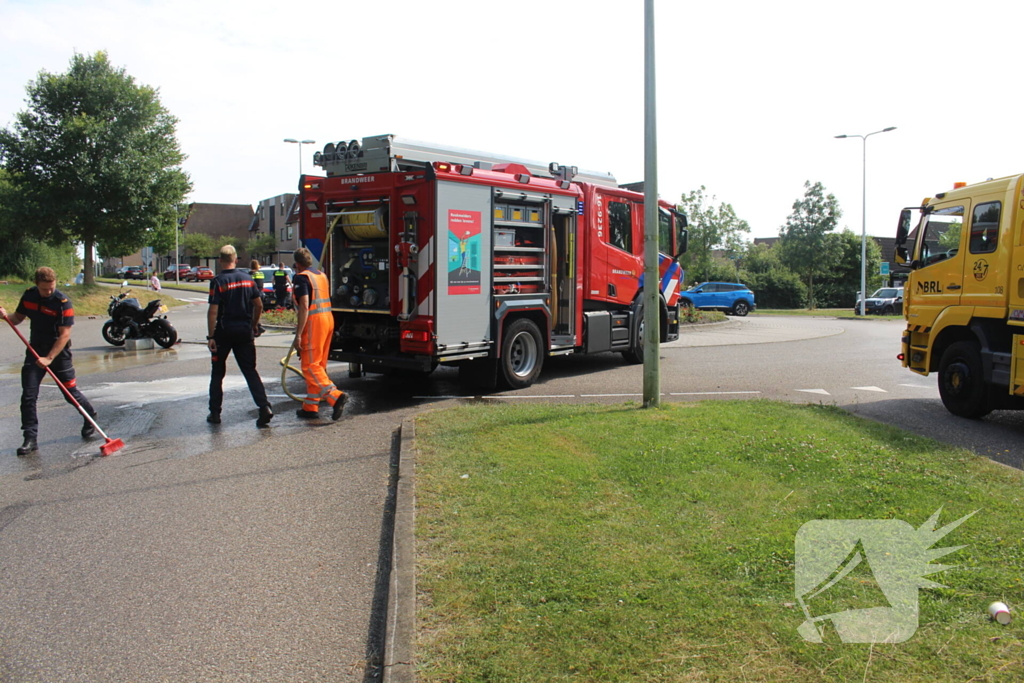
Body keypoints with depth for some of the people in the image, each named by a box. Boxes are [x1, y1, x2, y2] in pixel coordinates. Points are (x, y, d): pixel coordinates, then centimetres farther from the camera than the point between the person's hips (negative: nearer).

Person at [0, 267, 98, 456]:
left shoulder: (63, 302, -17)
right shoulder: (28, 296, -1)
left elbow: (64, 335, -20)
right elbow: (18, 318, 13)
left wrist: (49, 358, -26)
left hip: (59, 351, -4)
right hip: (35, 349, 4)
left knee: (70, 393, 3)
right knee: (28, 395, -4)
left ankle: (91, 419, 29)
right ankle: (30, 439, 1)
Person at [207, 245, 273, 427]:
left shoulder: (218, 282, -11)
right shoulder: (247, 278, 3)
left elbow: (213, 311, -14)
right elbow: (259, 305, 5)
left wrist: (210, 336, -9)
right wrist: (254, 325, 18)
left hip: (224, 332, -3)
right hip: (245, 331, 3)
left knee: (217, 373, 12)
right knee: (250, 371, 6)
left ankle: (215, 413, 16)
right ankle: (265, 407, -11)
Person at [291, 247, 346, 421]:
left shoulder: (301, 278, -9)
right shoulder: (321, 275, 17)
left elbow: (304, 306, -18)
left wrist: (298, 334, -18)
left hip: (313, 322, -9)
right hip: (328, 319, 9)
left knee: (310, 366, -6)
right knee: (319, 366, 12)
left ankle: (335, 396, -22)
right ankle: (310, 407, 18)